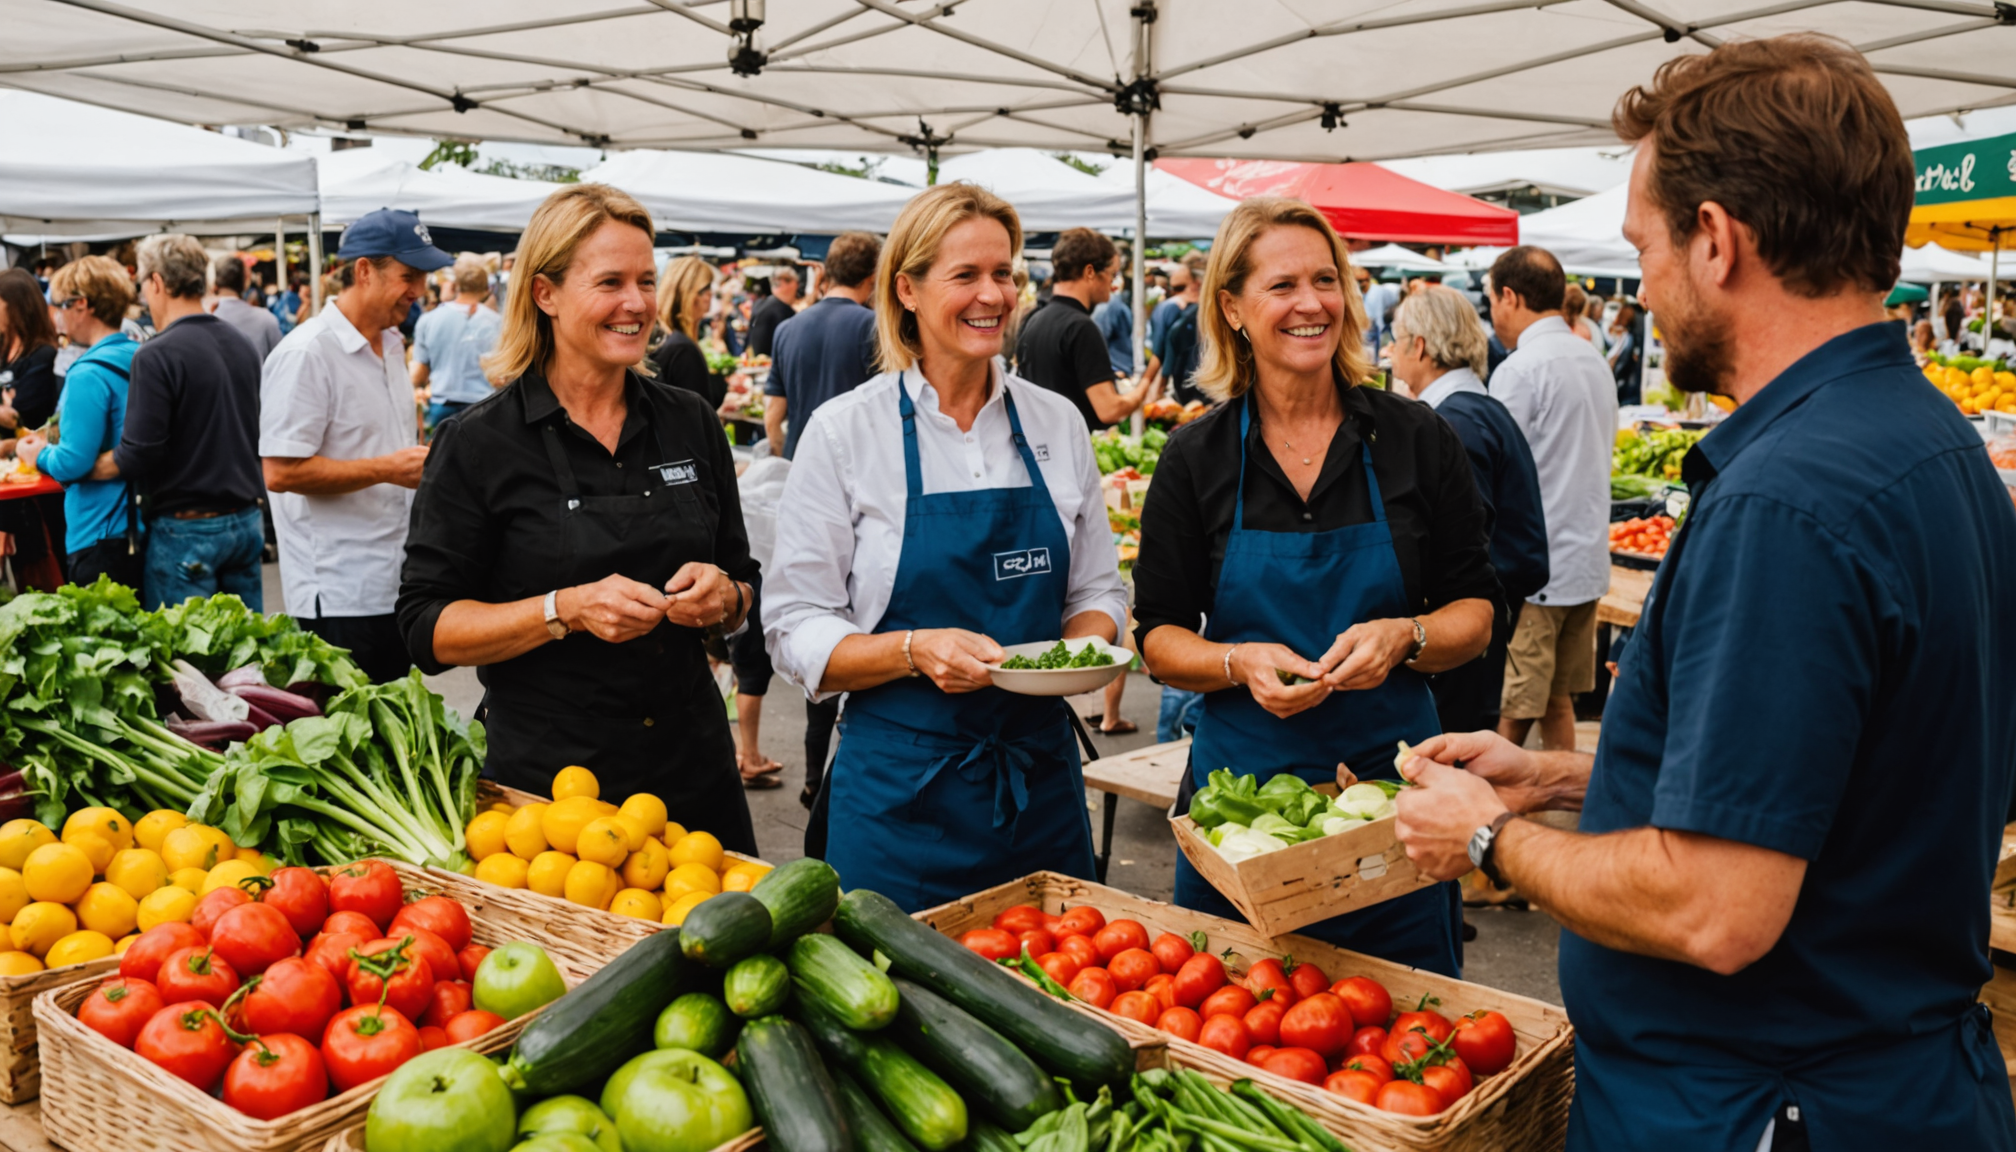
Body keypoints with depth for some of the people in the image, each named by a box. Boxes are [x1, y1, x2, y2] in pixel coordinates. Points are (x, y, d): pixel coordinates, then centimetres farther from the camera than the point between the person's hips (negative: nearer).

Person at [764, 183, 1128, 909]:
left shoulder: (1057, 424, 5)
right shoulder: (845, 431, -6)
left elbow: (1098, 589, 13)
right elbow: (797, 632, -6)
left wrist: (1086, 644, -8)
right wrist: (917, 651, -22)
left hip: (1041, 780, 4)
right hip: (902, 789, -3)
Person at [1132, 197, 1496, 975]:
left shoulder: (1417, 439, 1)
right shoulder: (1195, 459, 1)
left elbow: (1475, 615, 4)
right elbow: (1159, 638, 3)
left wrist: (1403, 637, -16)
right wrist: (1240, 662, -17)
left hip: (1391, 781, 0)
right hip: (1240, 793, 0)